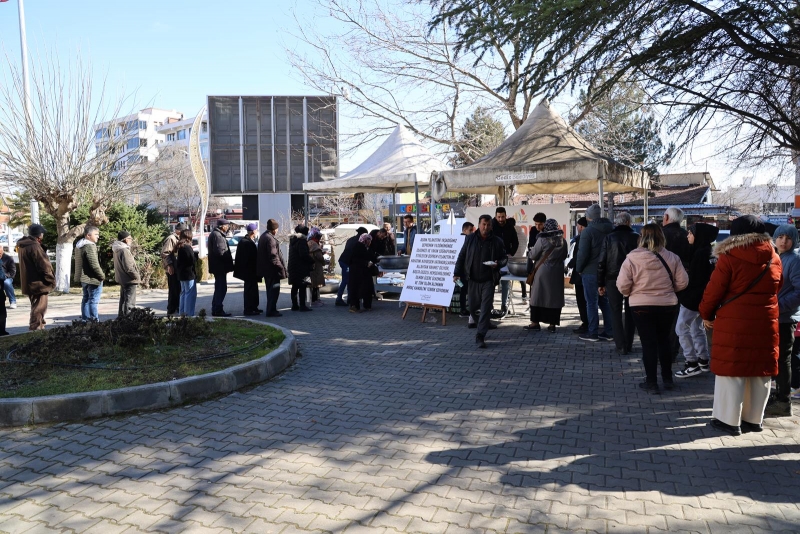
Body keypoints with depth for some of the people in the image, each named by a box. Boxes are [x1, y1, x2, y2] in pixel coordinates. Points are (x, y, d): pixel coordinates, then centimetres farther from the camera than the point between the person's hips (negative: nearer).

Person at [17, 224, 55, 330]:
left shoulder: (23, 245, 11)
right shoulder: (34, 246, -20)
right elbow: (43, 265, -19)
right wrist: (52, 279, -12)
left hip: (29, 282, 10)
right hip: (38, 282, -10)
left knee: (36, 306, 20)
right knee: (39, 307, -4)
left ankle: (37, 328, 30)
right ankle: (36, 328, -4)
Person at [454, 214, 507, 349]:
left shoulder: (497, 241, 0)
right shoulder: (470, 239, 3)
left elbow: (504, 258, 7)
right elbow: (461, 256, 5)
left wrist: (498, 264, -16)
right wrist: (457, 273, -3)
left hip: (488, 280, -2)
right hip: (473, 279, 2)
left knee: (486, 308, -8)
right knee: (473, 307, 11)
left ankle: (480, 336, -6)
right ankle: (481, 324, 40)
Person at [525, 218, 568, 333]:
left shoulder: (542, 240, -12)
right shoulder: (563, 241, 2)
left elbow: (532, 255, -6)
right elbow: (564, 256, 14)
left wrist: (529, 254, 15)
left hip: (542, 272, -4)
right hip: (557, 274, 4)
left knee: (538, 296, 5)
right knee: (555, 297, 7)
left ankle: (535, 322, 10)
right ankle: (552, 324, 9)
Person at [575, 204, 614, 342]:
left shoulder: (588, 231, -14)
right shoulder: (610, 229, 8)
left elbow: (583, 253, -17)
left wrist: (579, 269, -3)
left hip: (591, 272, -7)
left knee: (591, 303, 0)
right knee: (605, 302, 13)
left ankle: (592, 333, 3)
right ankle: (608, 332, 16)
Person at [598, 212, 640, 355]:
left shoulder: (609, 238, -3)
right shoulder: (636, 238, -3)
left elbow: (602, 262, -4)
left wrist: (600, 283, 2)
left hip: (613, 280, -1)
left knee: (616, 313, 5)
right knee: (629, 312, 14)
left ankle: (621, 346, 0)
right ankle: (628, 344, 19)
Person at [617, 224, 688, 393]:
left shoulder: (632, 258, -12)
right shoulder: (672, 258, -4)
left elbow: (622, 285, -13)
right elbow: (682, 282, -2)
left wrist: (631, 293, 8)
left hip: (642, 306, -3)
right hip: (667, 306, 3)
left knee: (648, 343, 5)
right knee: (663, 341, 19)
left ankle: (651, 382, 9)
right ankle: (667, 378, 28)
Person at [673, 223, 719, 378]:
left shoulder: (700, 253, -19)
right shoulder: (711, 252, 10)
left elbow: (694, 279, -20)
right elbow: (706, 276, 15)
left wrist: (683, 295, -11)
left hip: (694, 297, -10)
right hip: (704, 296, 10)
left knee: (681, 328, -5)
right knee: (697, 328, 17)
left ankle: (692, 363, -4)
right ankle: (703, 361, 22)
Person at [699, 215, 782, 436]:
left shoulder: (729, 257, -10)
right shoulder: (774, 259, 7)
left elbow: (714, 290, -9)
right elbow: (776, 289, 16)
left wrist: (706, 314, 5)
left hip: (734, 323, -5)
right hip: (765, 324, 5)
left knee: (731, 371, 2)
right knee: (760, 373, 13)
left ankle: (729, 420, 7)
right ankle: (754, 419, 23)